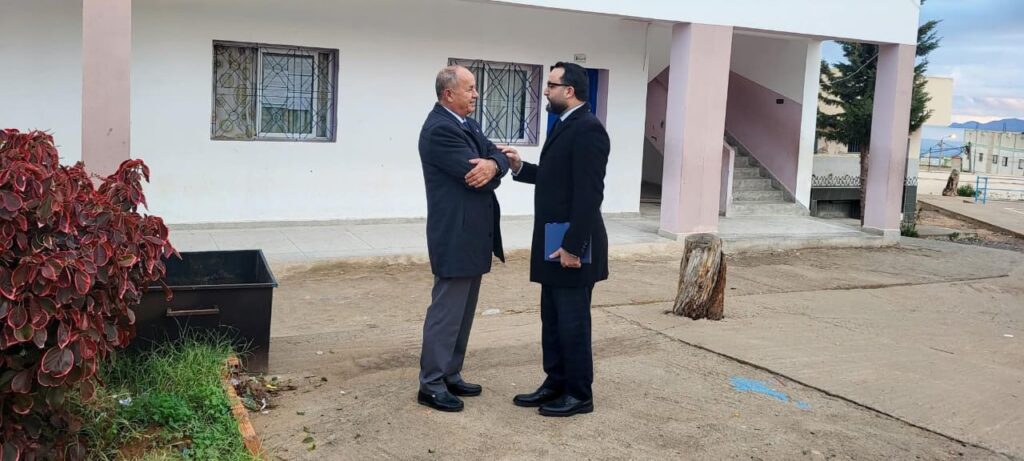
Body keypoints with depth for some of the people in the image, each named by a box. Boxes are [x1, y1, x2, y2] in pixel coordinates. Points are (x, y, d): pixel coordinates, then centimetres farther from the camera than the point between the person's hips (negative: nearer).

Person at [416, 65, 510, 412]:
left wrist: (492, 164, -18)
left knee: (462, 312, 16)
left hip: (471, 235, 10)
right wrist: (487, 168, 1)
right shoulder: (440, 129, -17)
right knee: (446, 312, -2)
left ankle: (450, 375, 27)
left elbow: (498, 158, 5)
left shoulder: (467, 125, 14)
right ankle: (431, 385, 8)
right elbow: (474, 177, -22)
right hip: (455, 236, -10)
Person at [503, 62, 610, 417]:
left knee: (573, 322, 1)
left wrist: (573, 246, -23)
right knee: (553, 320, 16)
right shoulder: (564, 125, 13)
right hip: (553, 243, 10)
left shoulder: (587, 128, -18)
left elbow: (588, 193, -23)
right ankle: (556, 384, 28)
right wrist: (520, 168, 6)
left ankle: (579, 394, 14)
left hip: (572, 246, -10)